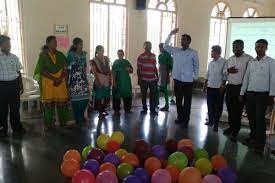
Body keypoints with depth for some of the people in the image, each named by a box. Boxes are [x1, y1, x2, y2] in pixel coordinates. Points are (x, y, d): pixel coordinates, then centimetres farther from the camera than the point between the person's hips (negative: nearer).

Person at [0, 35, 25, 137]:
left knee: (15, 107, 8)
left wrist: (21, 85, 8)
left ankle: (16, 128, 20)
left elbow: (18, 72, 11)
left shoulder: (14, 57, 7)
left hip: (14, 84, 3)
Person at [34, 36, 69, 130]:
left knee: (62, 102, 3)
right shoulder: (43, 55, 0)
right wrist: (54, 78, -14)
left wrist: (60, 78, -11)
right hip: (48, 82, -2)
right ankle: (49, 124, 10)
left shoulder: (60, 55, 9)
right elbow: (42, 70, -6)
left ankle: (63, 122, 16)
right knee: (48, 103, 1)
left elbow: (65, 68, 5)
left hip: (61, 82, 3)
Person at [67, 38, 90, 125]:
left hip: (83, 77, 5)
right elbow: (66, 65, -5)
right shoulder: (71, 54, -5)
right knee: (75, 98, -2)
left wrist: (85, 69, 7)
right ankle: (78, 119, 9)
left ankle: (81, 115, 21)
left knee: (85, 96, 0)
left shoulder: (84, 54, 11)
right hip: (74, 78, -5)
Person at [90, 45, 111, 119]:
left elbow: (109, 70, 14)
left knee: (107, 97, 8)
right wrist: (98, 81, -15)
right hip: (99, 81, -5)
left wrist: (110, 79, 7)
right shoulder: (94, 60, -4)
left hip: (107, 81, 5)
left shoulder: (106, 59, 12)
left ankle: (103, 109, 29)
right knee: (99, 97, -1)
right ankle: (100, 113, 11)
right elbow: (94, 72, -10)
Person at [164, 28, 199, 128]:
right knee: (178, 100, 12)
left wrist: (196, 77, 2)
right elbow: (165, 46, 5)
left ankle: (185, 121, 14)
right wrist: (170, 34, -2)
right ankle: (180, 118, 27)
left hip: (188, 81, -3)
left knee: (187, 102, 4)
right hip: (177, 79, 4)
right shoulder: (176, 50, 7)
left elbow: (196, 65, 4)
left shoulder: (193, 52, -2)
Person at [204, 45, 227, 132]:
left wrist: (223, 86, -13)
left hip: (219, 88, -6)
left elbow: (225, 75, -11)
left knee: (218, 107, 3)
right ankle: (211, 121, 26)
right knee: (210, 105, 13)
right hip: (210, 87, 6)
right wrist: (206, 83, 11)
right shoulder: (211, 63, 10)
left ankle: (216, 124, 11)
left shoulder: (224, 62, -10)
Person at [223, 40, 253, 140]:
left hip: (241, 87, -6)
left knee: (237, 110, 1)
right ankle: (231, 127, 29)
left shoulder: (249, 59, -8)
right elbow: (224, 71, 18)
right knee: (230, 108, 13)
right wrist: (228, 70, -6)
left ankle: (235, 131, 12)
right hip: (230, 87, 6)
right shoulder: (230, 59, 12)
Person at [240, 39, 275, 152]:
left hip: (262, 95, -4)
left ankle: (260, 144, 8)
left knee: (260, 119, -2)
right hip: (249, 94, 4)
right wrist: (242, 93, 10)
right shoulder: (251, 62, 11)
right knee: (251, 118, 11)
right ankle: (252, 138, 28)